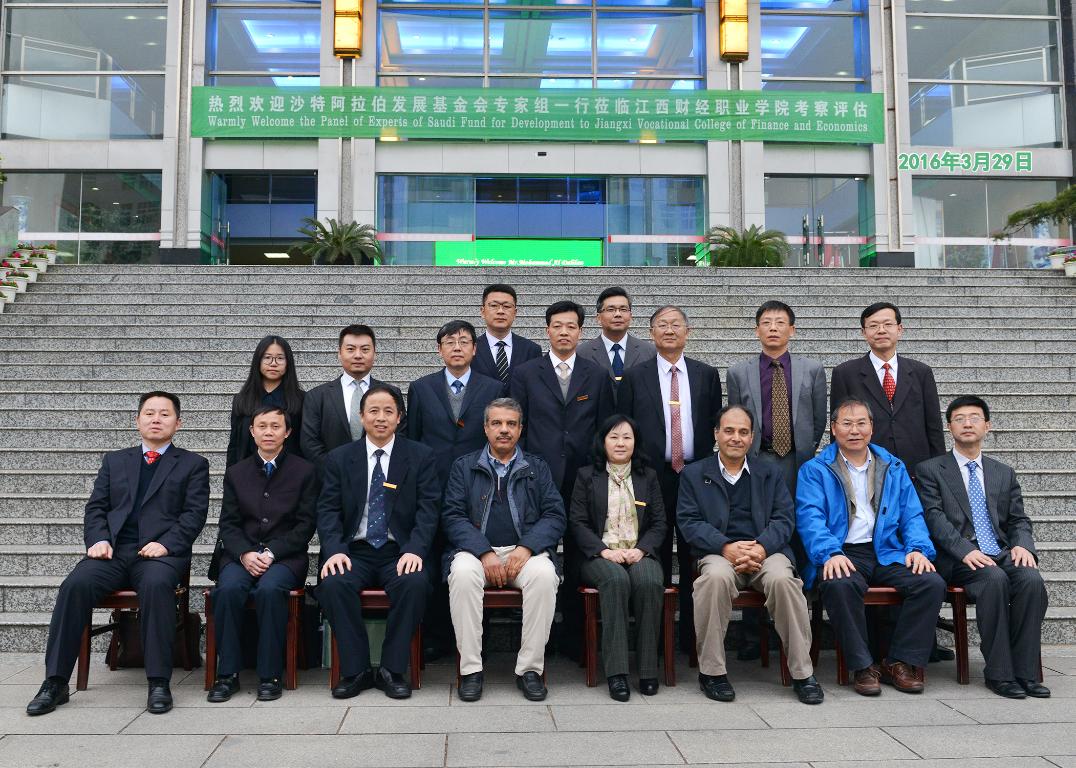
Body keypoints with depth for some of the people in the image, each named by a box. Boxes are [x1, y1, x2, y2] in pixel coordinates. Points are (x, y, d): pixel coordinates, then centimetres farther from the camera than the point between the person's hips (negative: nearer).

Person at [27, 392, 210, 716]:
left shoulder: (193, 464, 14)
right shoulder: (114, 460, 24)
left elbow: (195, 513, 3)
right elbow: (96, 507, 16)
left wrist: (166, 544, -14)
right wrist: (98, 540, -5)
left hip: (161, 553, -3)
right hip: (114, 551, 3)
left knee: (156, 584, -36)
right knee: (76, 584, -27)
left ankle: (159, 683, -30)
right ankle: (55, 682, -19)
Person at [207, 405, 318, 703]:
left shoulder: (305, 471, 6)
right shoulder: (236, 473, 15)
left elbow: (305, 524, 1)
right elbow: (228, 524, 9)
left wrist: (272, 552, -12)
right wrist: (245, 554, -11)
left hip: (286, 556, -2)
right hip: (241, 554, 2)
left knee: (269, 588, -34)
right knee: (229, 588, -30)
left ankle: (270, 675, -21)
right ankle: (227, 674, -17)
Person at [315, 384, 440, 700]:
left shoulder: (420, 456, 5)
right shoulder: (339, 458, 10)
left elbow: (428, 508, -2)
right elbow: (327, 509, 3)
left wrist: (414, 550, -18)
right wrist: (335, 550, -15)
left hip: (399, 553, -1)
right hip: (354, 552, 1)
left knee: (415, 583, -32)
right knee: (333, 584, -29)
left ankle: (393, 670, -16)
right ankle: (355, 670, -15)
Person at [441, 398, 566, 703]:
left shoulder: (537, 468, 15)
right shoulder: (464, 466, 12)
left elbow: (555, 515, 5)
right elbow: (452, 516, 1)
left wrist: (527, 547, -13)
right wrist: (484, 552, -14)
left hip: (524, 551, 1)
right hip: (476, 549, 0)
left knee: (544, 574, -32)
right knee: (463, 574, -33)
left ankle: (530, 669, -19)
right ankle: (470, 669, -22)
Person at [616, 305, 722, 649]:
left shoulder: (707, 375, 9)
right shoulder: (634, 377, 4)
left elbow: (715, 425, 9)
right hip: (652, 476, -1)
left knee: (694, 560, 5)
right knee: (655, 560, 4)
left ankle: (693, 637, 15)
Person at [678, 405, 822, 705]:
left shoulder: (770, 473, 20)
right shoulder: (693, 474, 14)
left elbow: (784, 518, 8)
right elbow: (689, 521, 2)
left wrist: (761, 547, -13)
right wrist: (726, 547, -16)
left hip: (766, 551, 2)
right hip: (719, 553, -1)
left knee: (782, 579, -32)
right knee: (716, 576, -36)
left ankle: (802, 672, -17)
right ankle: (711, 670, -20)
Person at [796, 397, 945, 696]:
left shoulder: (894, 468, 19)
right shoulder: (814, 470, 7)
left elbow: (912, 515, 15)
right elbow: (810, 518, -6)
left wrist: (918, 548, -7)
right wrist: (831, 553, -24)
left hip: (887, 553, 4)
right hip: (843, 555, -3)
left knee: (932, 583, -22)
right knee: (839, 585, -36)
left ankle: (901, 662, -7)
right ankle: (863, 666, -19)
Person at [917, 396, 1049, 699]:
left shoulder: (1004, 473, 21)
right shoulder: (931, 470, 7)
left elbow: (1019, 520, 16)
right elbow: (934, 517, -5)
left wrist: (1022, 544, -7)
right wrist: (965, 550, -21)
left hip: (1002, 554, 4)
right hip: (958, 560, -4)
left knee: (1031, 579, -27)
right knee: (994, 579, -32)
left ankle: (1025, 672, -19)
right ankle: (999, 673, -22)